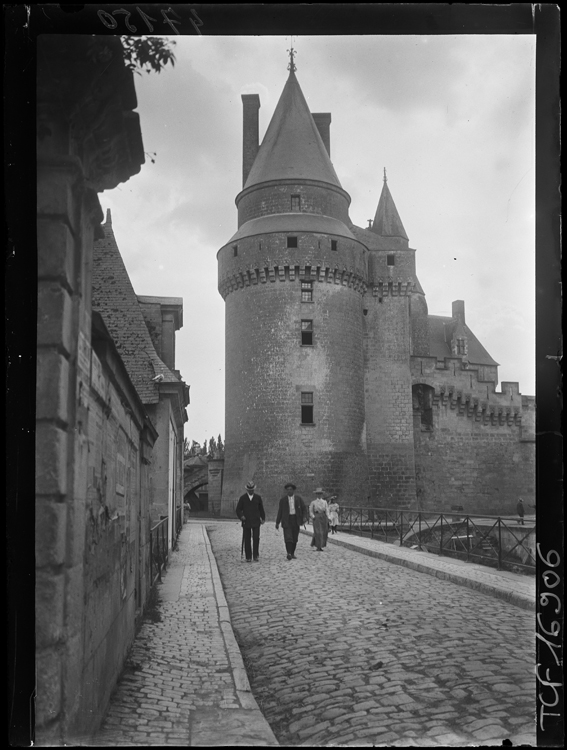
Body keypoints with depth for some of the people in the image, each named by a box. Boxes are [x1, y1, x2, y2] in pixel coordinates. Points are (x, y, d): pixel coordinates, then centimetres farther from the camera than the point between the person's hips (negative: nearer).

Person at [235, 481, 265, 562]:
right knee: (247, 540, 1)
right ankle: (248, 557, 7)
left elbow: (261, 509, 17)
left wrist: (263, 518, 14)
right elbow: (238, 509, 3)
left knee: (256, 538, -10)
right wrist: (241, 516, -14)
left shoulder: (258, 497, 7)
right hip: (246, 522, 0)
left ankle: (256, 556, -2)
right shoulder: (242, 498, 3)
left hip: (256, 522, 0)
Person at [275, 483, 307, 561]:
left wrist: (304, 517, -10)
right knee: (288, 537, -16)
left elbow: (304, 509, 7)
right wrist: (277, 523, 5)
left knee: (295, 538, 5)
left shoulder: (299, 499, 5)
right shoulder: (283, 500, 4)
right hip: (286, 520, -2)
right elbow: (280, 511, 7)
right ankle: (289, 553, -24)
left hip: (296, 520, 2)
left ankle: (292, 553, 15)